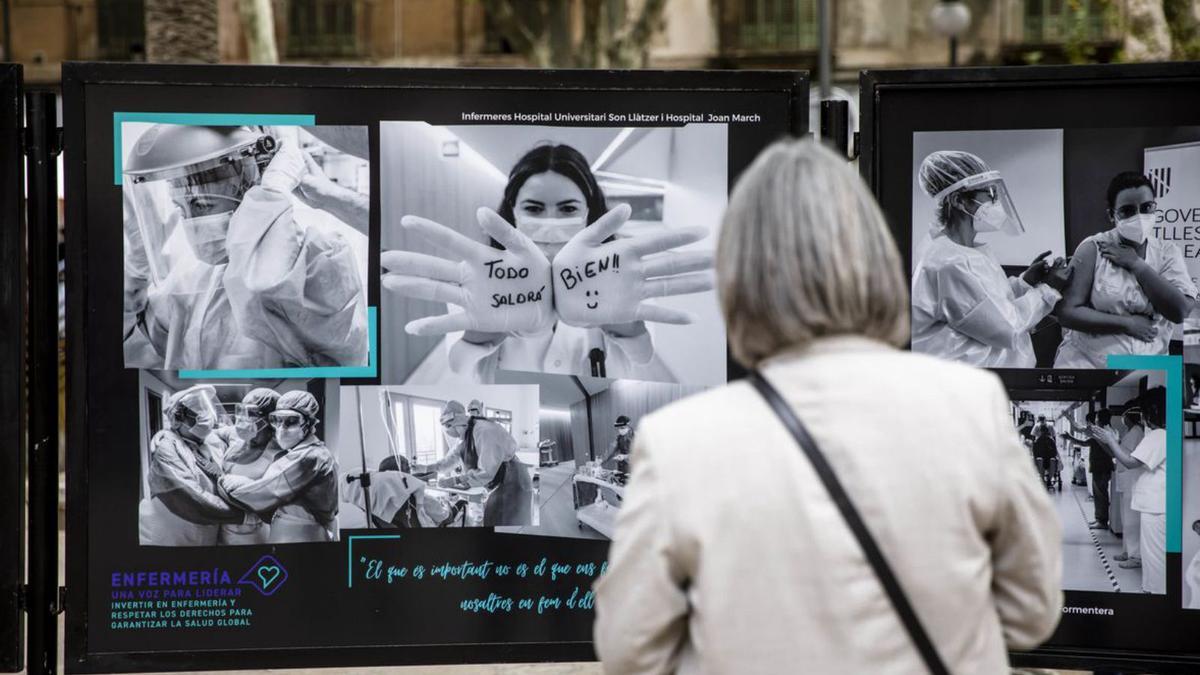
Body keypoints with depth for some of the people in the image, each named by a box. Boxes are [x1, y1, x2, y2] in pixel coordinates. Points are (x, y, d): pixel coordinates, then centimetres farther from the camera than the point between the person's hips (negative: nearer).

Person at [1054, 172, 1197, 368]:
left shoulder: (1167, 252, 5)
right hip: (1086, 362, -3)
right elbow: (1067, 312, -9)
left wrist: (1136, 264, -9)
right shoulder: (1093, 249, -3)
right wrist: (1127, 324, -12)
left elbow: (1180, 311, -9)